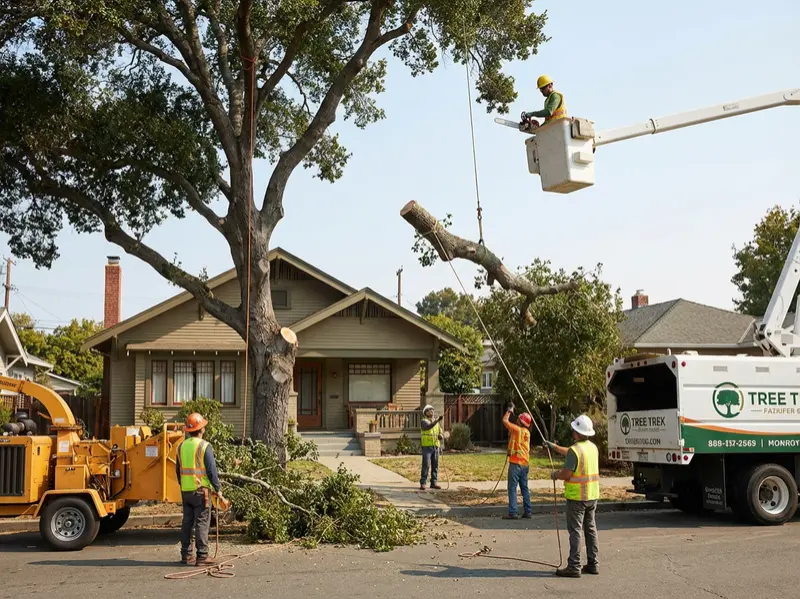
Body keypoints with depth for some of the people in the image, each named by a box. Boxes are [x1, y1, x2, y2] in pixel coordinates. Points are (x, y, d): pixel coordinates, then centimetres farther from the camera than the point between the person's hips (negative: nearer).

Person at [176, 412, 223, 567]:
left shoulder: (181, 446, 8)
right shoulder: (204, 446, -11)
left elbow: (178, 470, 15)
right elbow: (211, 470, -13)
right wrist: (217, 489, -4)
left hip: (185, 490, 6)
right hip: (201, 490, -6)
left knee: (187, 522, 12)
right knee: (202, 523, -4)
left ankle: (185, 555, 16)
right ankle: (202, 556, -5)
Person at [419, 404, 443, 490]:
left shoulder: (436, 422, 15)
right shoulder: (424, 421, -6)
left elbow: (440, 433, 13)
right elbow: (428, 427, -29)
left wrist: (440, 436, -12)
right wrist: (437, 420, -42)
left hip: (435, 446, 6)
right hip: (426, 446, -6)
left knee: (435, 465, 5)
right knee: (426, 465, -12)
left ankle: (433, 483, 12)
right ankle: (422, 483, -8)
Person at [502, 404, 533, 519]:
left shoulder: (517, 429, -13)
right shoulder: (527, 432, 10)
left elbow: (505, 421, -8)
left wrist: (509, 411, 5)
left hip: (516, 463, -8)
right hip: (525, 463, 8)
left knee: (512, 488, -5)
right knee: (524, 488, 13)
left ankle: (512, 513, -7)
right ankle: (528, 511, 13)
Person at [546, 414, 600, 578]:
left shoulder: (575, 450, -19)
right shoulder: (593, 447, 8)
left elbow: (566, 474, -20)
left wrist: (555, 474, 0)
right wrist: (554, 447, 33)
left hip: (577, 497, -8)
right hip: (592, 495, 8)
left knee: (575, 531, -4)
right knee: (591, 529, 14)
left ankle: (574, 567, -2)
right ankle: (592, 564, 18)